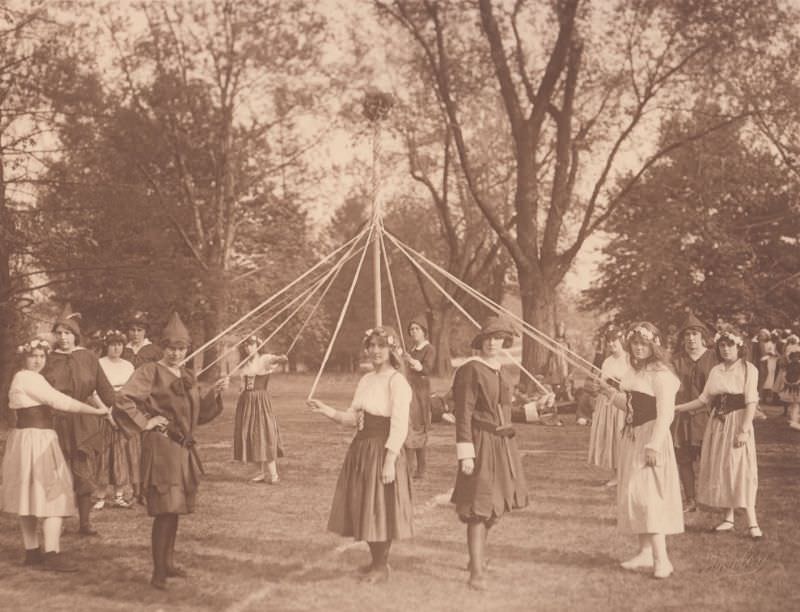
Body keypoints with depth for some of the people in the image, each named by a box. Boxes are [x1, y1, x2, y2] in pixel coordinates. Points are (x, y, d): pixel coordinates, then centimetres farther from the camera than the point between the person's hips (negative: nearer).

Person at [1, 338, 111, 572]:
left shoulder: (19, 378, 17)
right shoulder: (29, 378, -16)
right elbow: (60, 401, -24)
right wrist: (97, 411, -22)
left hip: (25, 440, 10)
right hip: (36, 441, -10)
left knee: (30, 497, 13)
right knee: (53, 496, -8)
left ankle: (32, 552, 19)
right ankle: (52, 555, -9)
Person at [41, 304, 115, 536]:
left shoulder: (88, 358, 1)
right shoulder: (50, 360, 3)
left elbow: (104, 389, 1)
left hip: (84, 424, 0)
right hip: (56, 424, 0)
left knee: (84, 474, 4)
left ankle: (84, 523, 13)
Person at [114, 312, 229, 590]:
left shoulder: (188, 377, 15)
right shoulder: (150, 371, -9)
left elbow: (199, 415, 18)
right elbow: (122, 400, -21)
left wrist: (214, 393, 4)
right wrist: (145, 422, -16)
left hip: (183, 447, 8)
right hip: (161, 445, -8)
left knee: (175, 508, 16)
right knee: (165, 509, -10)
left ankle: (168, 563, 30)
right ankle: (158, 573, -2)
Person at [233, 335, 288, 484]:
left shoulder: (264, 359, -7)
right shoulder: (245, 364, 12)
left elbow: (275, 359, -28)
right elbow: (244, 385, 16)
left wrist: (282, 359, -48)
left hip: (261, 400, -6)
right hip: (246, 401, 6)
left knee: (264, 433, -7)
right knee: (252, 437, 8)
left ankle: (273, 474, -4)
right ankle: (263, 472, 17)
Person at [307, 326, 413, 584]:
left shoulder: (397, 381, -13)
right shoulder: (366, 379, 11)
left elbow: (399, 426, -18)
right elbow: (352, 418, 11)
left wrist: (390, 461, -23)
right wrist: (326, 410, -3)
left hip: (383, 450, -8)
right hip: (361, 448, 8)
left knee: (380, 508, 2)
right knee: (362, 507, 14)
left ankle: (381, 566, 18)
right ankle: (376, 561, 30)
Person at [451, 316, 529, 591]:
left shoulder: (498, 369, 12)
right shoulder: (471, 370, -14)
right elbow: (463, 414, -17)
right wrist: (465, 453, -21)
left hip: (502, 442, 9)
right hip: (481, 443, -9)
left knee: (496, 505, 18)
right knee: (480, 508, -7)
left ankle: (478, 556, 36)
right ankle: (477, 574, -3)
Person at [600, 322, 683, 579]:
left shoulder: (660, 373, -14)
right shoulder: (634, 371, 13)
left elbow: (665, 414, -19)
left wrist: (654, 446, -24)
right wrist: (610, 391, 10)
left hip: (651, 436, -9)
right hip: (632, 436, 9)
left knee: (647, 493, -14)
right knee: (633, 494, 12)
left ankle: (661, 559, -11)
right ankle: (645, 552, 21)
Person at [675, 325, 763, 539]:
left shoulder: (748, 369, -6)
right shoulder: (716, 371, 10)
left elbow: (751, 402, -12)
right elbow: (704, 399, 12)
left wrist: (744, 429, -21)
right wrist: (676, 408, 7)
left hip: (737, 421, -6)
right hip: (718, 423, 6)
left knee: (740, 468, -9)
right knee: (721, 468, 7)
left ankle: (752, 522, -7)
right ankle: (728, 518, 16)